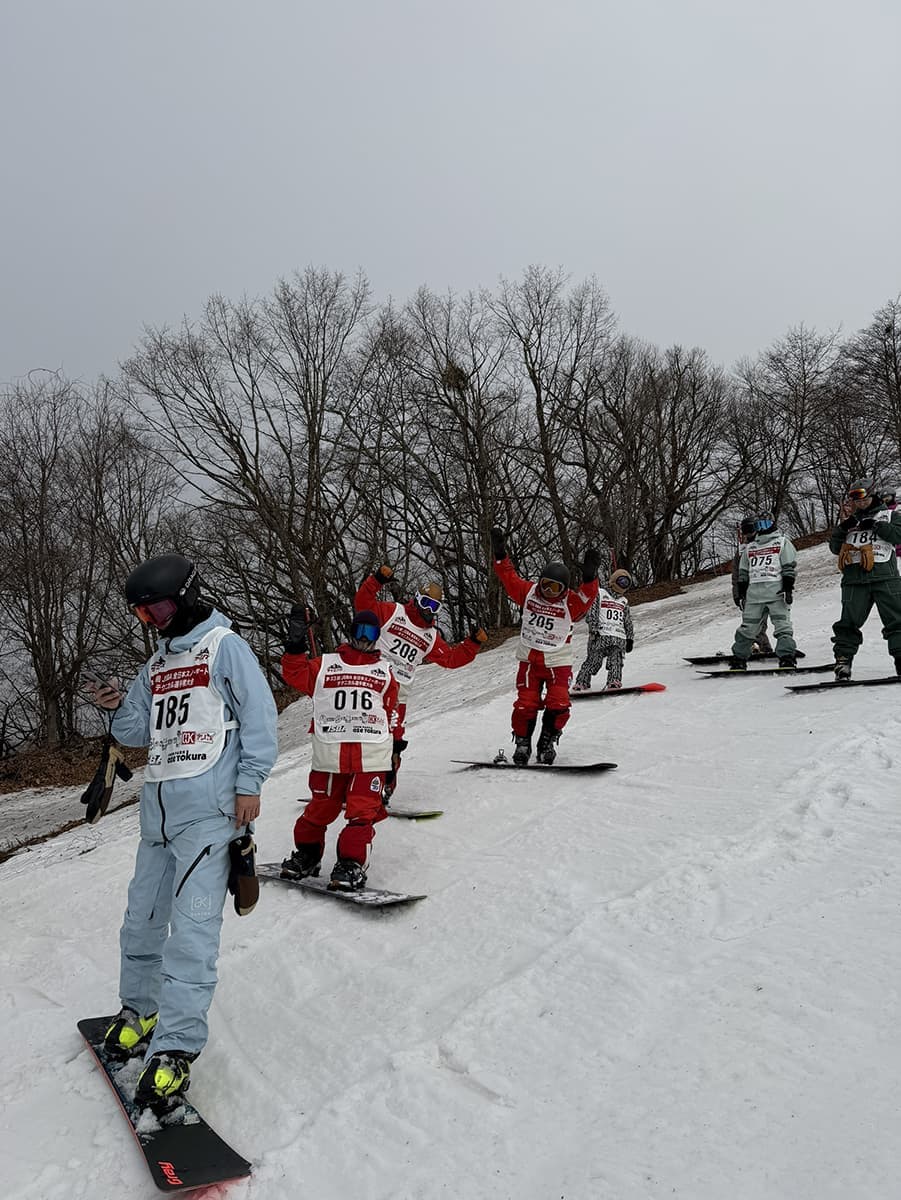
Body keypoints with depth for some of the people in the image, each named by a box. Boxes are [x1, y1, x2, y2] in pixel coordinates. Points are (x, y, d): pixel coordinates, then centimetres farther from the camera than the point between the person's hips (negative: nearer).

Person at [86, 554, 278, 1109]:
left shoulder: (225, 646, -3)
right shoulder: (156, 664, 19)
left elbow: (259, 715, -8)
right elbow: (138, 733, 21)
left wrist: (250, 782, -14)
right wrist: (117, 706, 1)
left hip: (209, 809, -7)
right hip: (158, 809, 8)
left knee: (192, 925, -11)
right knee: (143, 916, 15)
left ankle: (175, 1047, -8)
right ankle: (138, 1010, 34)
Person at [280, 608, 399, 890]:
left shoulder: (384, 671, 18)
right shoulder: (325, 665, 13)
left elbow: (392, 711, 18)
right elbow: (295, 674, 2)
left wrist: (396, 743, 12)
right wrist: (296, 645, -9)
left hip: (370, 757, 1)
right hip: (330, 753, 0)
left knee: (362, 812, -8)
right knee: (320, 808, 7)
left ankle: (351, 865, -3)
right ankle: (306, 855, 27)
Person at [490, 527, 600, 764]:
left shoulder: (570, 602, -8)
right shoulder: (528, 592, 0)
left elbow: (586, 597, -26)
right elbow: (509, 578, 3)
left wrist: (589, 577, -44)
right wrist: (500, 554, -6)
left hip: (558, 664, -1)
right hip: (529, 661, 2)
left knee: (558, 705, -12)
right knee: (526, 705, -3)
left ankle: (547, 743, 8)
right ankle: (522, 744, 15)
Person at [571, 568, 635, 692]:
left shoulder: (624, 601, 26)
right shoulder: (600, 594, 9)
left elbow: (628, 623, 27)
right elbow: (592, 613, 0)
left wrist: (630, 638, 18)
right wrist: (593, 630, -11)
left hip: (619, 637, 5)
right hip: (601, 635, -5)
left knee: (616, 662, -13)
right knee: (594, 661, -9)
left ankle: (614, 683, -23)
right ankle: (581, 684, -6)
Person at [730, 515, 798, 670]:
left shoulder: (782, 542, 12)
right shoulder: (749, 547, 24)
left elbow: (789, 567, 2)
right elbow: (743, 573, 24)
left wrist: (788, 589, -10)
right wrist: (742, 594, 16)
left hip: (776, 591, -4)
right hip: (754, 592, 4)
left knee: (782, 625, -14)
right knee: (747, 627, 2)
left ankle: (787, 659, -17)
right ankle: (738, 660, 9)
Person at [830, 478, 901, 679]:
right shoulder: (849, 521, 23)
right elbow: (834, 547, 16)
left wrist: (876, 526, -7)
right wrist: (842, 529, 0)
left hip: (885, 577, -2)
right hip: (855, 580, 2)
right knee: (849, 621, -5)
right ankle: (843, 659, -4)